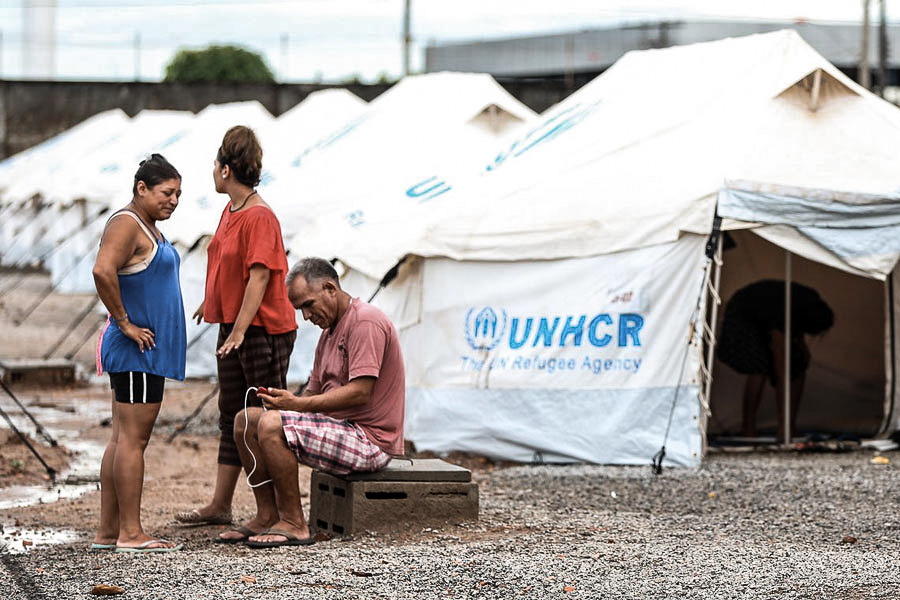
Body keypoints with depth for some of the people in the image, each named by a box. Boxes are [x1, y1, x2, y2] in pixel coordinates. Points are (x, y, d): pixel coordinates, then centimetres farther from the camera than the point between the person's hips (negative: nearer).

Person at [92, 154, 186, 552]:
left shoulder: (148, 228, 18)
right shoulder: (126, 224, -13)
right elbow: (103, 271, -29)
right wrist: (125, 324, -22)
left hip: (146, 350, 10)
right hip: (137, 352, -10)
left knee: (123, 438, 9)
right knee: (133, 437, -9)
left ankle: (108, 531, 11)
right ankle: (130, 534, -9)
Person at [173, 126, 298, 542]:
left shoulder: (259, 217, -18)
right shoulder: (231, 211, 10)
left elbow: (259, 276, -23)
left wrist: (239, 330, -26)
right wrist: (213, 301, 36)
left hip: (263, 328, -10)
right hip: (233, 326, 10)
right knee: (232, 416, 17)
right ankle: (220, 505, 27)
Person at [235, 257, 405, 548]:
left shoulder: (365, 322, -13)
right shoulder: (330, 330, 20)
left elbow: (360, 393, -22)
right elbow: (315, 392, 18)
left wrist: (297, 404, -22)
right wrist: (285, 401, -4)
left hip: (371, 440, -11)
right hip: (339, 427, 11)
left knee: (271, 425, -26)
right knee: (246, 420, 5)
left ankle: (294, 525, -19)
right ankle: (268, 520, -2)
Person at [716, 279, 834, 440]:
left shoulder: (813, 301, -25)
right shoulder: (782, 319, -43)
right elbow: (781, 377, -42)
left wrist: (801, 342, -4)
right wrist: (782, 422, -41)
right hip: (743, 316, -7)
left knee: (799, 368, -5)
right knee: (759, 370, -26)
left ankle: (792, 428, 3)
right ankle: (748, 430, -15)